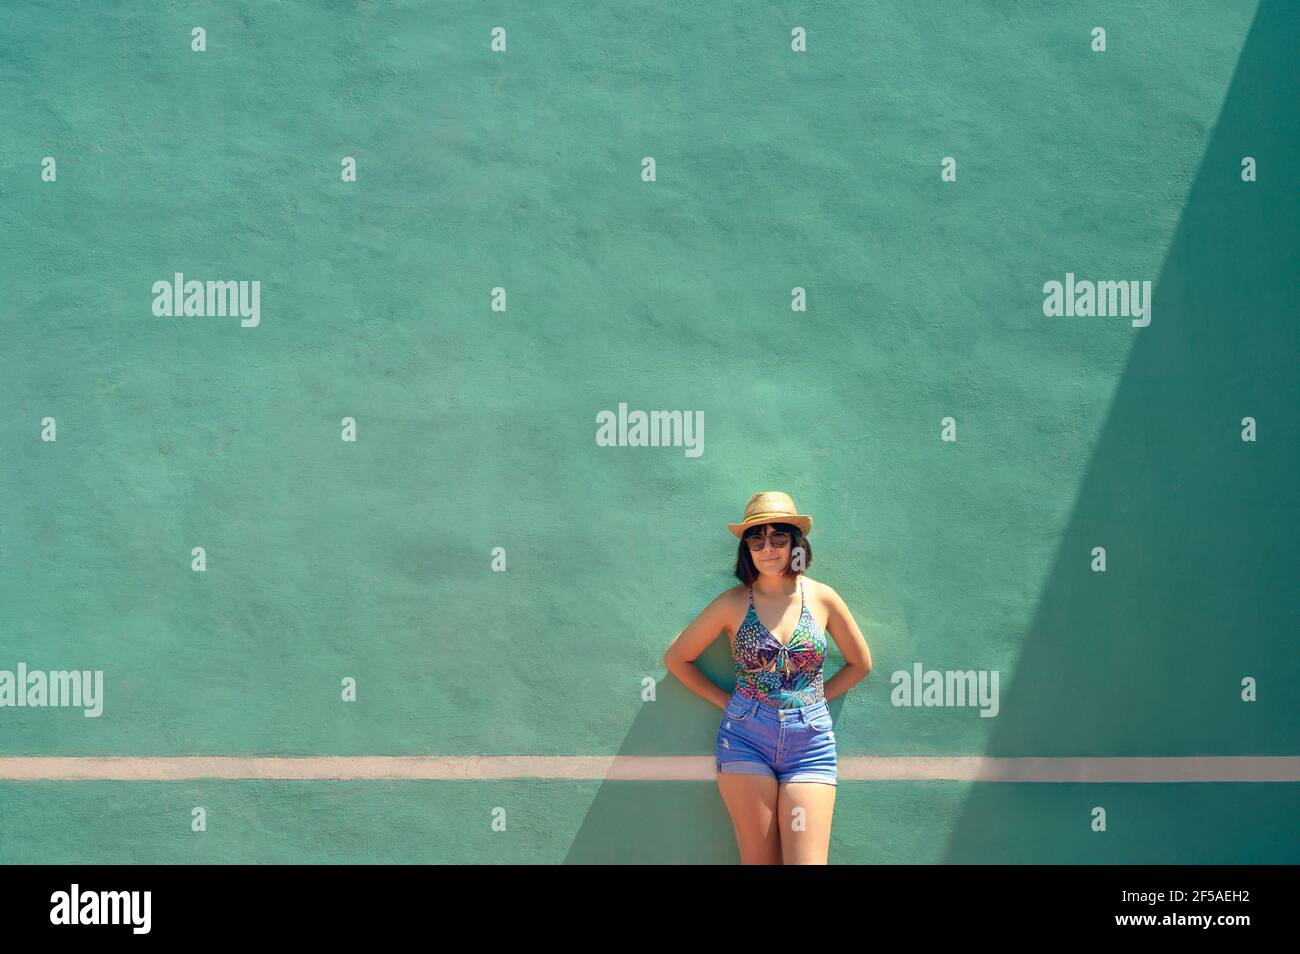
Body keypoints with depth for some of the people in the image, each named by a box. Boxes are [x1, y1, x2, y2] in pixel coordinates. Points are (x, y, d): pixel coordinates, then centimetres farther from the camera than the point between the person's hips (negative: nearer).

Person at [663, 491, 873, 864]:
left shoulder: (821, 598, 3)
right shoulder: (734, 603, 0)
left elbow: (860, 663, 15)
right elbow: (677, 658, 8)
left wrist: (814, 696, 8)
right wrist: (727, 700, 4)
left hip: (811, 744, 1)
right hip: (746, 740, -1)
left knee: (807, 862, -8)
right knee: (759, 861, 0)